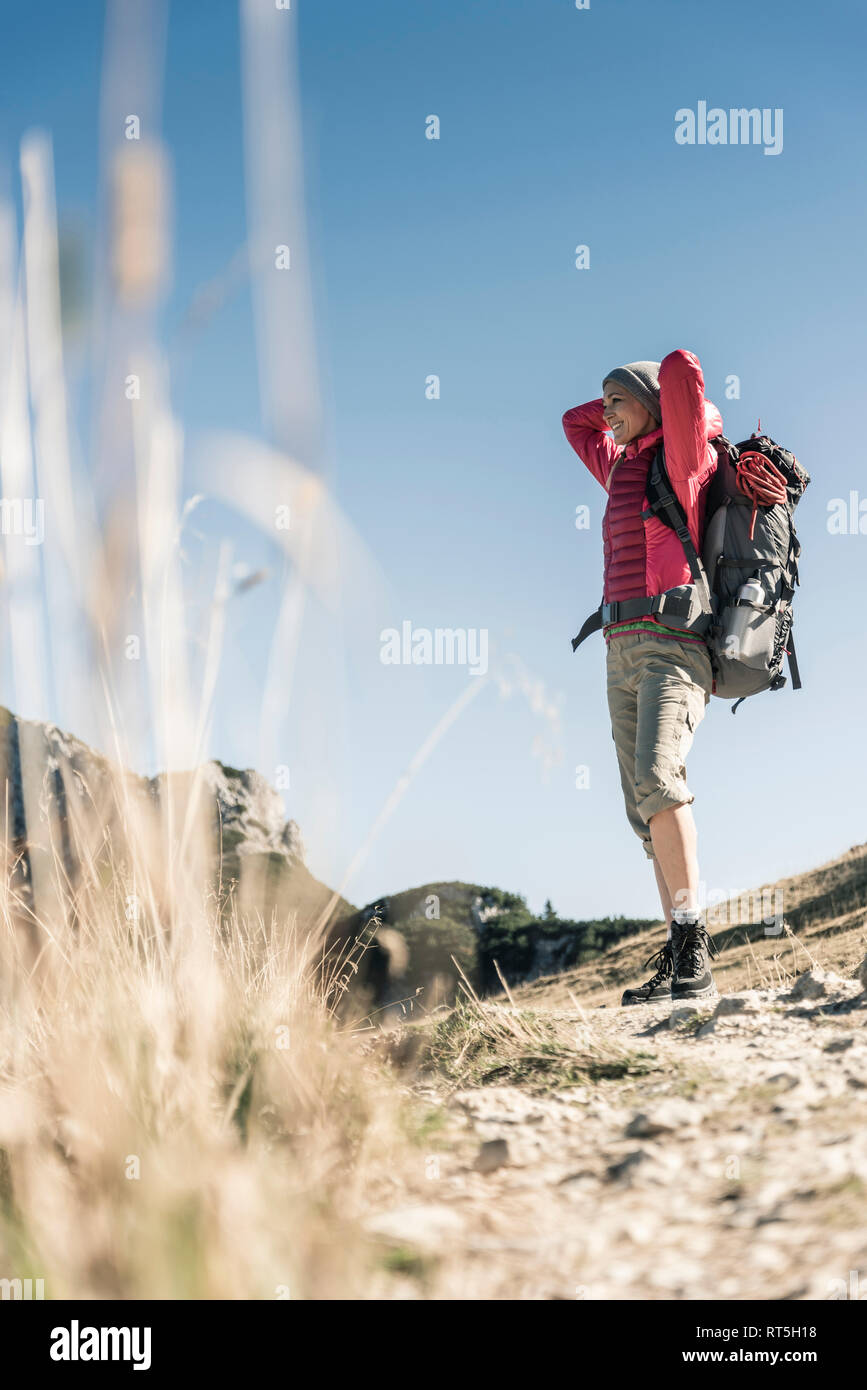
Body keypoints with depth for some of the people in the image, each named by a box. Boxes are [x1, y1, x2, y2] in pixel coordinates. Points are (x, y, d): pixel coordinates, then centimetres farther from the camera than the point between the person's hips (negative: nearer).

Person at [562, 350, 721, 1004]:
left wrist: (698, 415, 6)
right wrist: (626, 407, 30)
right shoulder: (622, 466, 25)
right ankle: (683, 961, -1)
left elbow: (681, 367, -13)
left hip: (672, 643, -8)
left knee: (657, 779, -27)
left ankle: (692, 949, -28)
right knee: (647, 808, 0)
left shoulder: (683, 459, 2)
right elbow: (575, 423, 42)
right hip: (623, 654, 8)